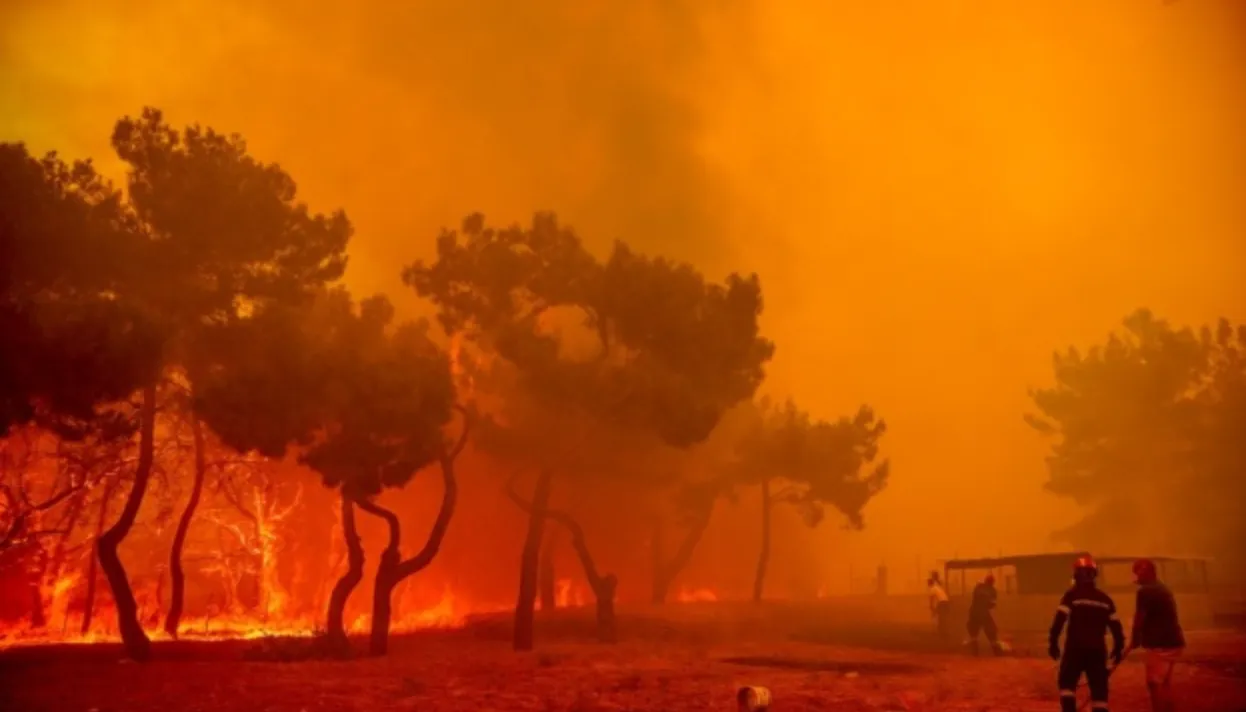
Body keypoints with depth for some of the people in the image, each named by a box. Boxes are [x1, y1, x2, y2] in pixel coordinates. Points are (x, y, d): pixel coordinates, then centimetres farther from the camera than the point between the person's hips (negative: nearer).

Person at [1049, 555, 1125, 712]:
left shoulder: (1072, 595, -4)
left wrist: (1053, 642, -6)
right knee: (1099, 688, 8)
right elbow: (1116, 625, 10)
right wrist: (1118, 648, 20)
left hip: (1075, 647, -3)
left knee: (1067, 682, 10)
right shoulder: (1104, 599, 10)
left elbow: (1059, 620, -11)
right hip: (1097, 649, 3)